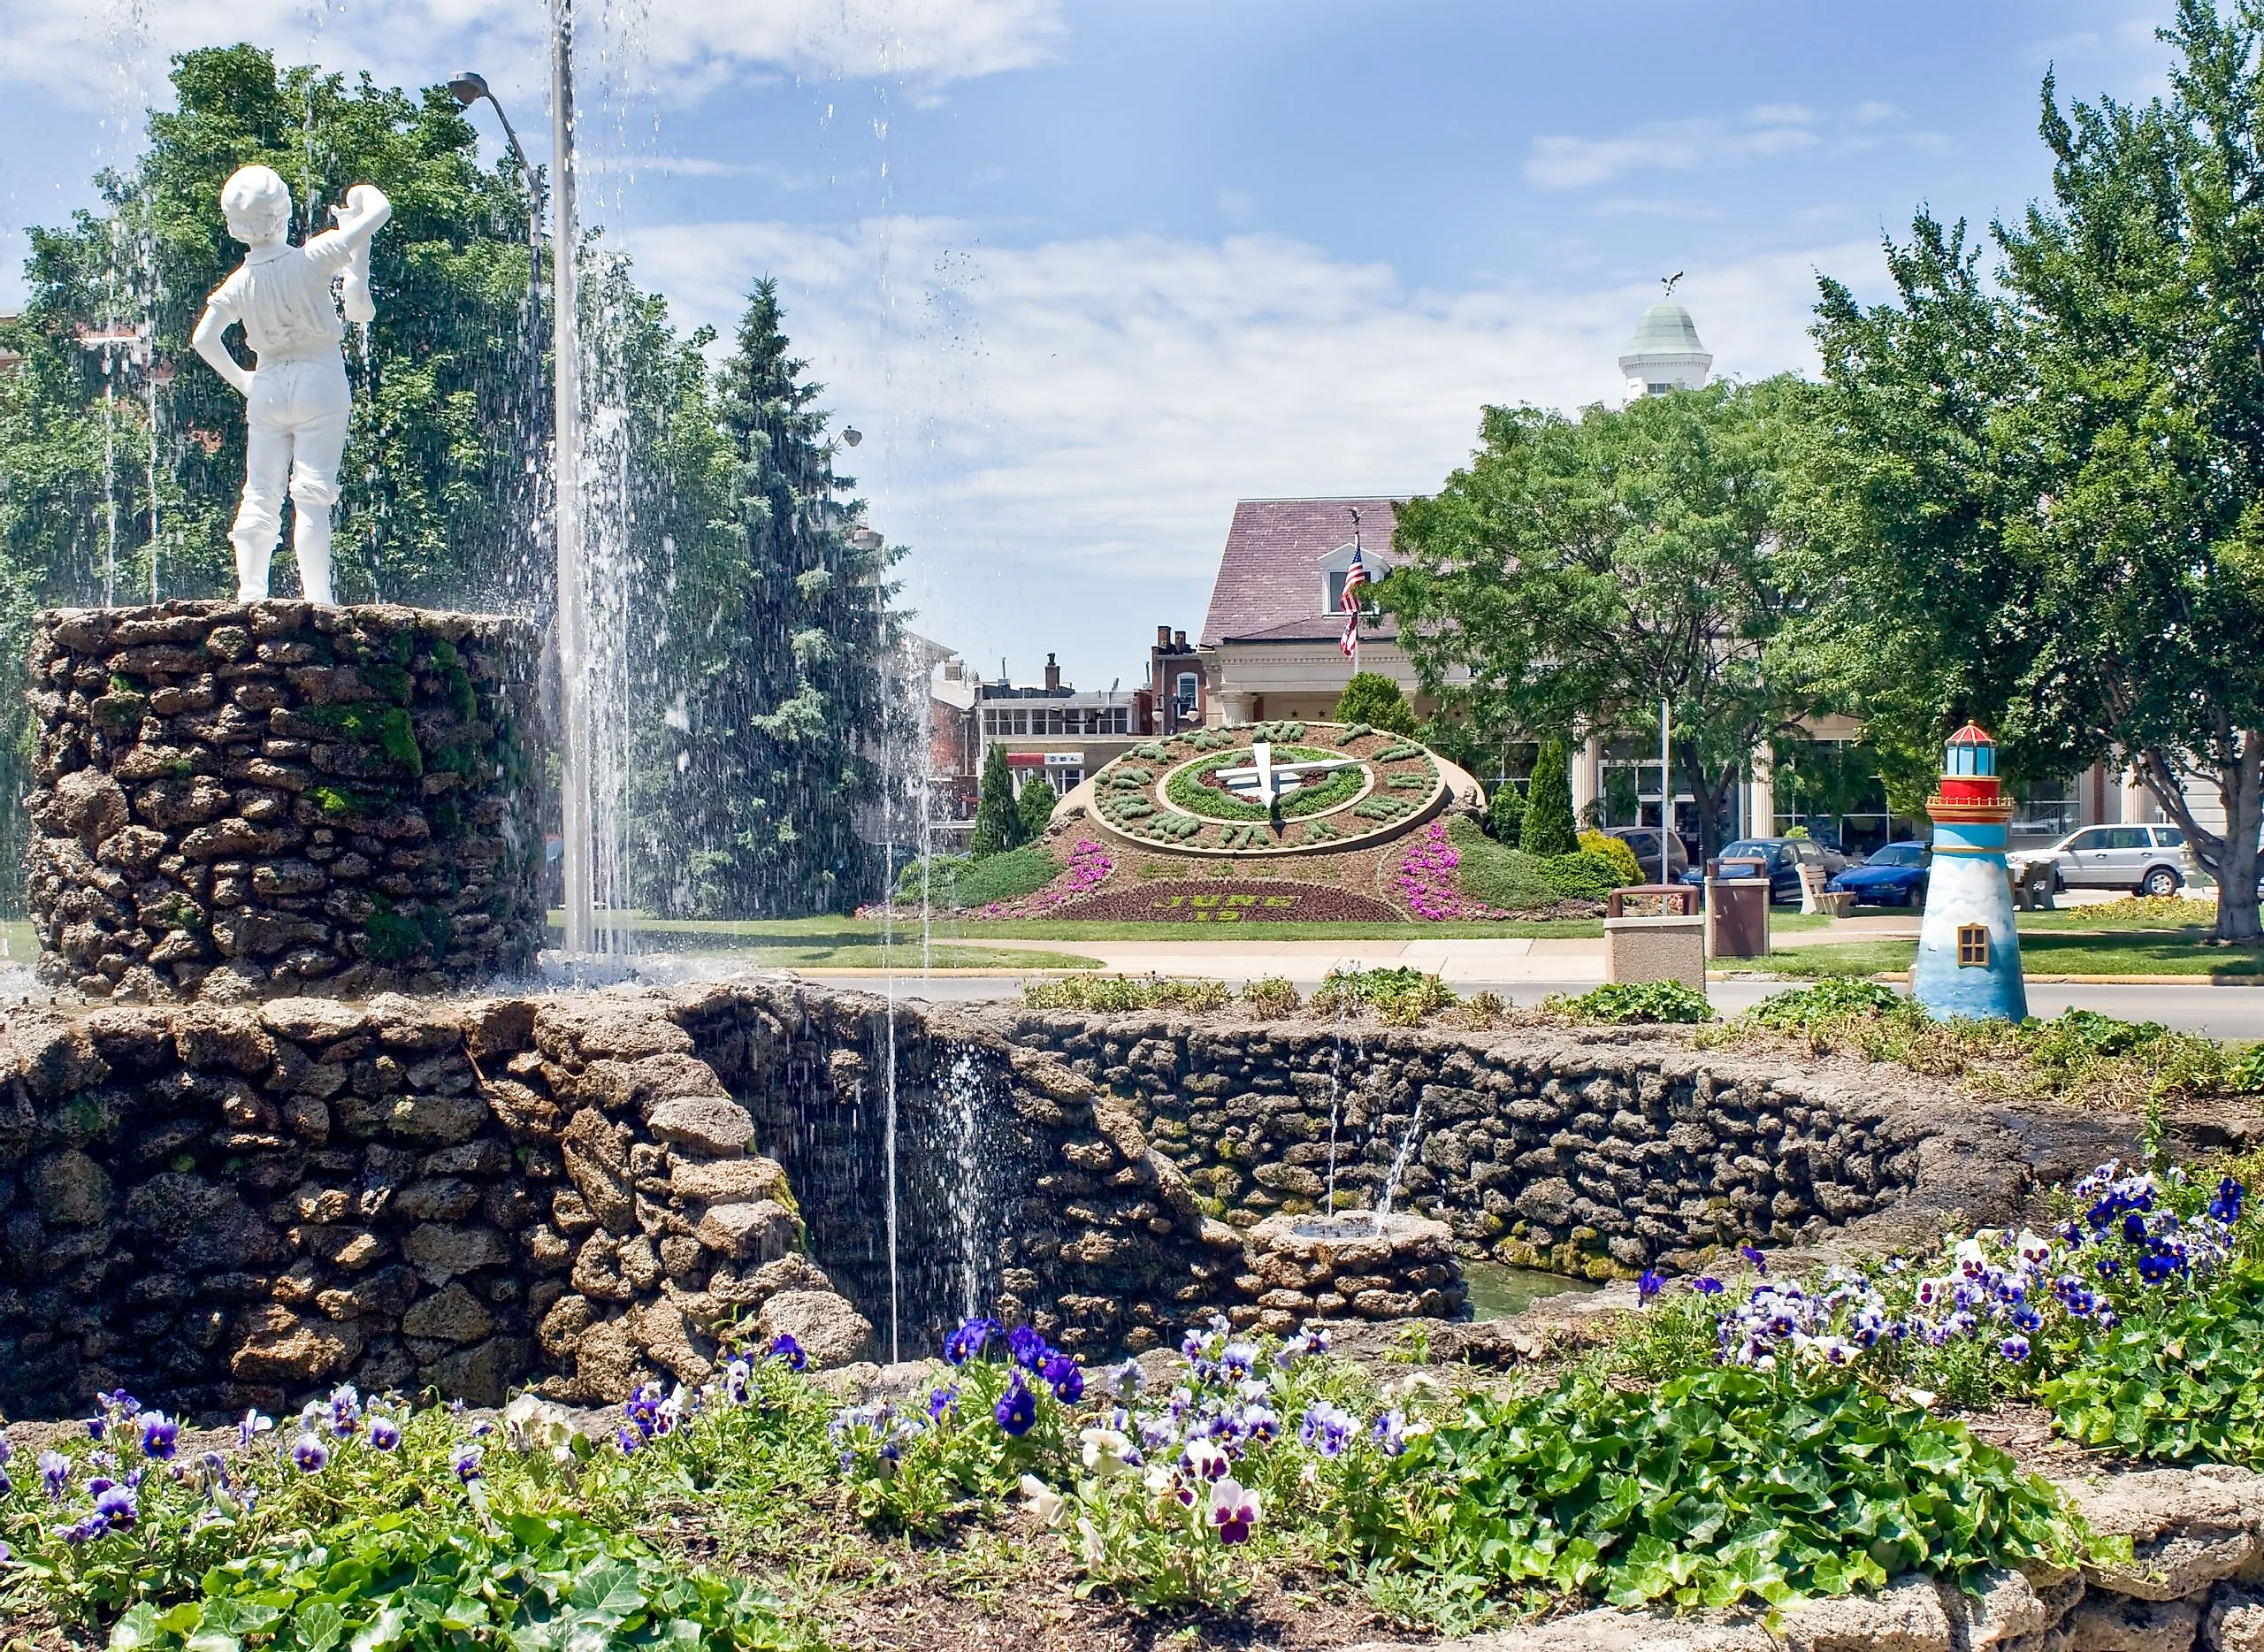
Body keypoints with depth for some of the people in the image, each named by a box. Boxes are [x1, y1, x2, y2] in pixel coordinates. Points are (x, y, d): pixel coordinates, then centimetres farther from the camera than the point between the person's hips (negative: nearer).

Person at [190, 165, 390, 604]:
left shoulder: (238, 283, -2)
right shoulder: (312, 259, -13)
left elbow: (203, 339, 0)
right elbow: (380, 211, -12)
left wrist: (239, 379, 14)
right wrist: (363, 196, 9)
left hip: (267, 384, 3)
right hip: (320, 381, -3)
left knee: (259, 496, 10)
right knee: (312, 496, -4)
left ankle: (249, 594, 9)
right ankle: (317, 601, -7)